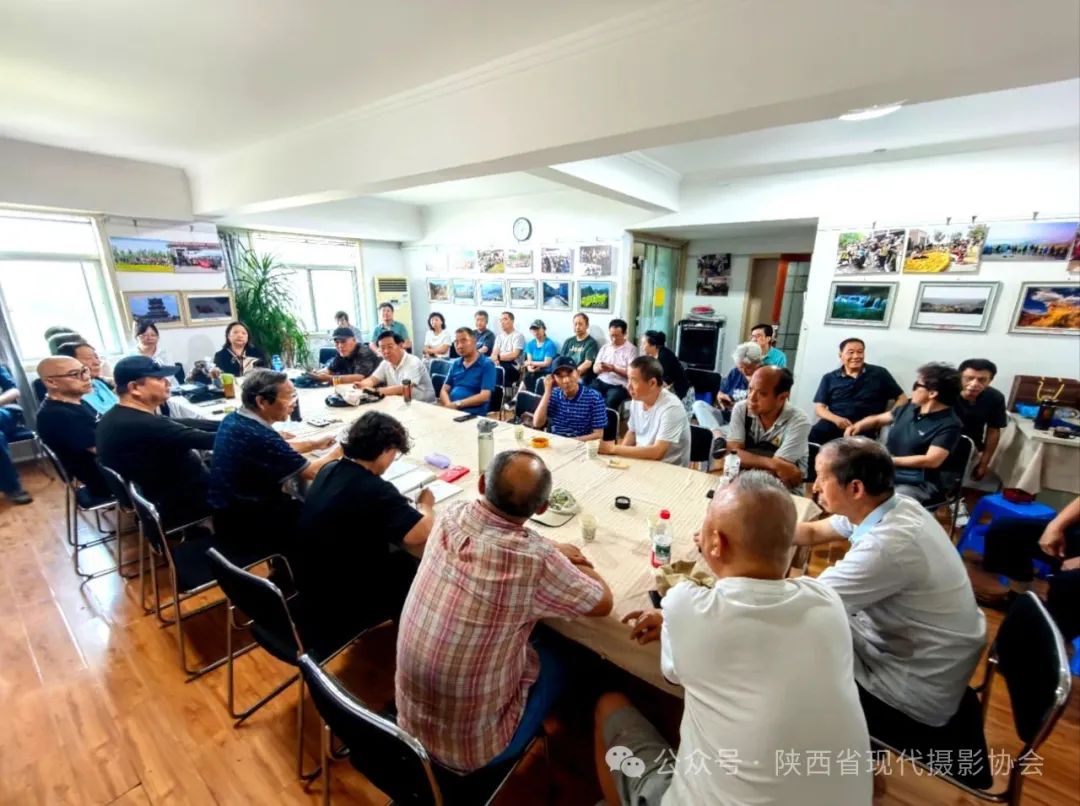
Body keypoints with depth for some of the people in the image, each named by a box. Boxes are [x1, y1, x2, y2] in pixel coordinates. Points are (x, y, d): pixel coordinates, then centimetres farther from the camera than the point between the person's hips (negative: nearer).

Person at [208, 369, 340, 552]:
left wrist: (315, 443, 9)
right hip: (248, 525, -8)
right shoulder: (260, 437, -30)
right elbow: (312, 472, -18)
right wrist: (338, 450, -3)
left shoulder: (233, 419, -3)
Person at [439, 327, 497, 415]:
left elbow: (484, 396, -10)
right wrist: (448, 405, -9)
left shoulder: (487, 364, -1)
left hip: (473, 413, -5)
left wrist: (457, 404, -14)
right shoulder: (455, 364, 17)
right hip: (450, 410, 5)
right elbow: (444, 390, 13)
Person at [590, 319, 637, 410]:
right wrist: (600, 368, -12)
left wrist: (614, 368, -18)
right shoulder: (605, 347, 17)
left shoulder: (631, 349, 2)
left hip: (618, 385, -4)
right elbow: (595, 369, 12)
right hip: (601, 381, 4)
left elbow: (631, 373, -6)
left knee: (609, 402, -34)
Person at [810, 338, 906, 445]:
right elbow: (819, 407, 8)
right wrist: (835, 419, -11)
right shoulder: (829, 378, 13)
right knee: (812, 436, -30)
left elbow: (902, 399, 17)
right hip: (832, 424, 1)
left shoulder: (879, 373, 13)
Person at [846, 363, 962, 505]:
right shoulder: (909, 408, 10)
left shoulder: (949, 425, -11)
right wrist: (858, 426, 1)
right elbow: (878, 419, 23)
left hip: (918, 483, -7)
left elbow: (931, 460, -20)